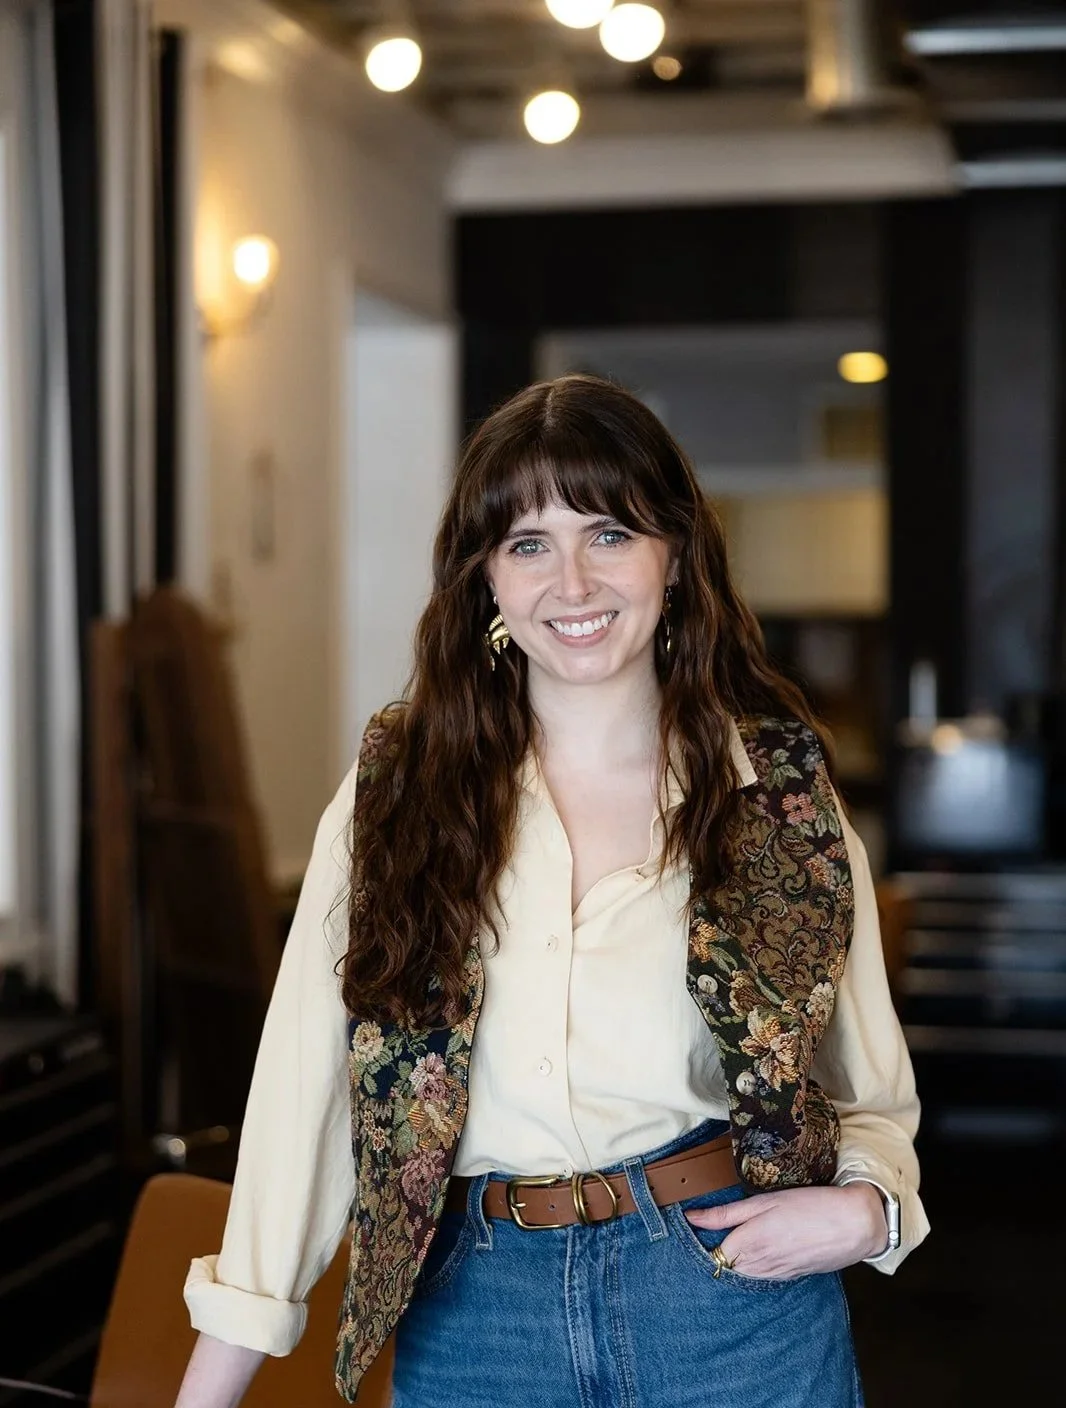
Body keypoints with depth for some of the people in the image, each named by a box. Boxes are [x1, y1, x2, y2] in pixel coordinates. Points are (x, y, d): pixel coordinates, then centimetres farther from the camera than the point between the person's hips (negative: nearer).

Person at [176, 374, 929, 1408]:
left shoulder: (781, 797, -1)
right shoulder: (397, 790, -2)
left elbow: (872, 1094, 8)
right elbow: (306, 1088, -5)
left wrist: (866, 1206, -14)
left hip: (735, 1300, 0)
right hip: (470, 1315, 1)